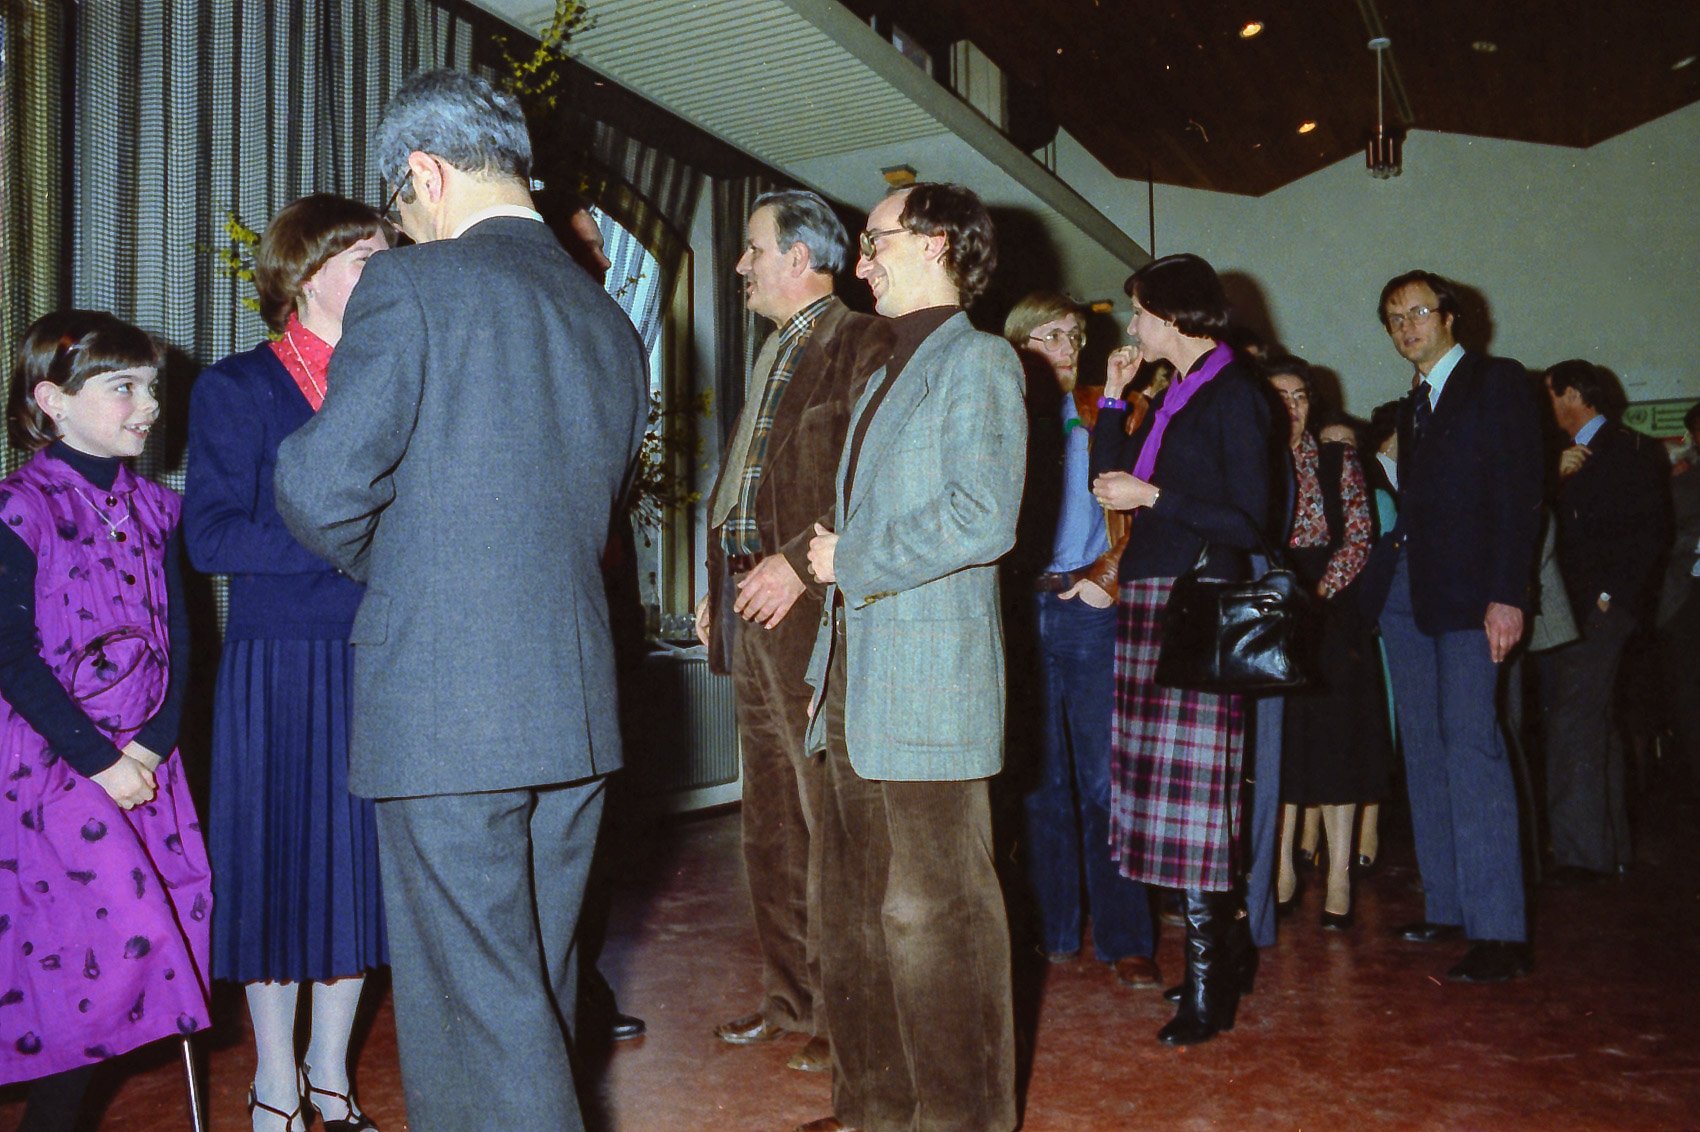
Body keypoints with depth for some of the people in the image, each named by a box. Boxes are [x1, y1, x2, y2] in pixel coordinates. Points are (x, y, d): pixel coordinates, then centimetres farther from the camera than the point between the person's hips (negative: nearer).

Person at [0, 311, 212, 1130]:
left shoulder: (153, 509, 10)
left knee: (178, 921, 1)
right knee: (120, 929, -12)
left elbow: (178, 638, 9)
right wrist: (99, 760, -13)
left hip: (145, 757, 6)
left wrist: (154, 744, -4)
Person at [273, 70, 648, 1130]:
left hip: (444, 707, -7)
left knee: (473, 994, 2)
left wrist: (381, 563, 8)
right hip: (577, 704, 7)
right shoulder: (610, 321, 13)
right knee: (541, 980, 19)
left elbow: (323, 485, -13)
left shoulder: (412, 286, -8)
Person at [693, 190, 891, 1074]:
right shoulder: (772, 356, 21)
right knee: (769, 824, 14)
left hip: (812, 607, -9)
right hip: (752, 614, 9)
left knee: (830, 822, -4)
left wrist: (802, 563, -20)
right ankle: (787, 998, 25)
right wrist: (716, 585, 18)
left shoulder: (863, 347, -8)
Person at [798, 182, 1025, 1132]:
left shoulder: (979, 360, -5)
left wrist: (851, 562, -10)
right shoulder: (889, 376, 22)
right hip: (854, 675, 9)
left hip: (927, 686, -9)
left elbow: (984, 519, -17)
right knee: (858, 913, 13)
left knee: (933, 913, -3)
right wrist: (837, 563, 7)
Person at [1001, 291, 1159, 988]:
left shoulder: (1105, 418, 10)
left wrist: (1107, 572, -8)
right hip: (1019, 611, 1)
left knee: (1104, 779, -3)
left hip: (1090, 610, -1)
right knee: (1038, 780, 6)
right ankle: (1053, 931, 16)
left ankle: (1124, 938, 5)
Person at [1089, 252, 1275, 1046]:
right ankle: (1228, 943, 23)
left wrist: (1152, 497, -13)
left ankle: (1205, 987, -1)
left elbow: (1251, 523, -12)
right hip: (1151, 600, 9)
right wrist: (1114, 394, 14)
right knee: (1168, 786, 10)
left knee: (1191, 788, -8)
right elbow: (1112, 481, 17)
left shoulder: (1234, 395, -7)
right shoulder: (1172, 397, 18)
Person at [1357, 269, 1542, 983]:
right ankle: (1447, 910, 11)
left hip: (1468, 592, -7)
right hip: (1406, 592, 7)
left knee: (1472, 748, -14)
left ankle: (1499, 933, -14)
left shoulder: (1498, 382, 1)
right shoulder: (1410, 409, 23)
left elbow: (1520, 493, -9)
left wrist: (1507, 594, -17)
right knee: (1425, 753, 6)